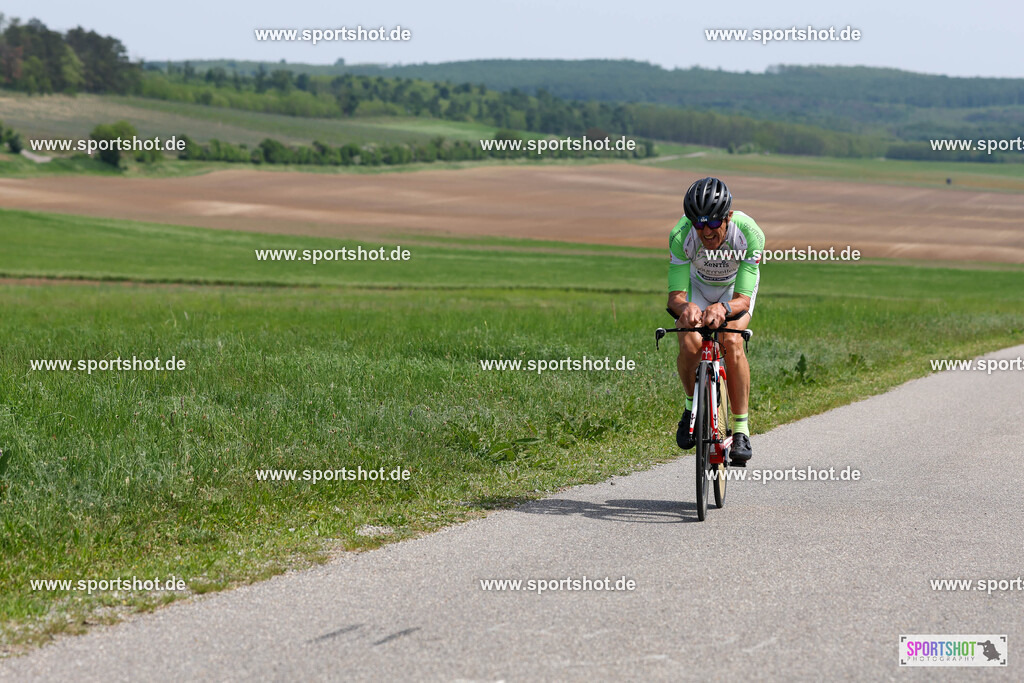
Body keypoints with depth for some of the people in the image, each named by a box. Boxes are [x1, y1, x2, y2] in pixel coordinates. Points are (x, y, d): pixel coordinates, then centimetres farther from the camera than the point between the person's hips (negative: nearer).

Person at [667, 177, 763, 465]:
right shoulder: (681, 236, -35)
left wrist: (723, 309, -62)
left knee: (731, 342, -27)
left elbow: (743, 299, -39)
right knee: (689, 345, -24)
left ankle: (741, 431, -16)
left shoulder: (750, 234, -38)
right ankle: (692, 404, 7)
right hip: (697, 284, 1)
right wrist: (684, 308, -59)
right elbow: (676, 295, -35)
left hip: (735, 288, -1)